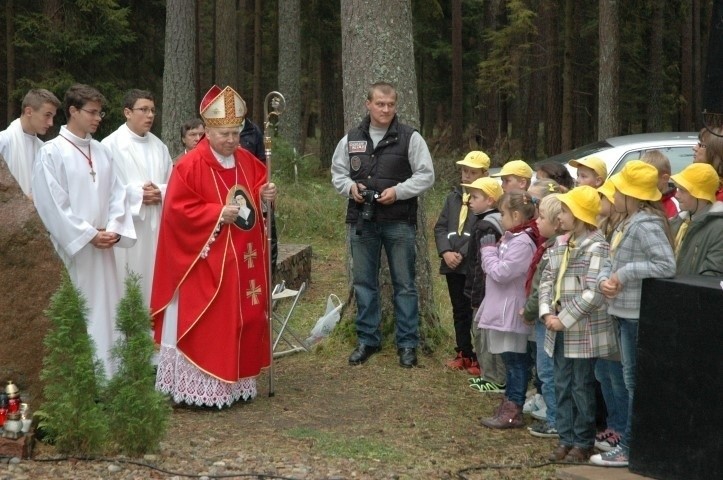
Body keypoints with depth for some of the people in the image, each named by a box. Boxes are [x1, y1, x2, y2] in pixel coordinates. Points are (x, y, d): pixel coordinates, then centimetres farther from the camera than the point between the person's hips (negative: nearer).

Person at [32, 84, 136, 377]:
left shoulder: (101, 152, 11)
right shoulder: (52, 152, -8)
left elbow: (116, 193, 9)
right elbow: (52, 203, -13)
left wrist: (114, 229, -7)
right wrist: (89, 234, -13)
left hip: (103, 246, 6)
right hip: (73, 247, -6)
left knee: (107, 310, 8)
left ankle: (110, 373, 15)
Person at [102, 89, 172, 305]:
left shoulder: (159, 146, 14)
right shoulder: (111, 145, -6)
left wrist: (160, 192, -9)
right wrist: (137, 193, -17)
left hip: (156, 225, 6)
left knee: (154, 279, 6)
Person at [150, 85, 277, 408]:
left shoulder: (247, 161, 8)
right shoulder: (190, 166, -13)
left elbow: (258, 188, 19)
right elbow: (178, 209, -15)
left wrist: (265, 195, -5)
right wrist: (218, 213, -23)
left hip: (243, 260, 7)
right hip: (206, 262, -7)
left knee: (243, 318, 11)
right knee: (207, 325, -6)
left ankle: (237, 382, 21)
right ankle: (202, 388, 0)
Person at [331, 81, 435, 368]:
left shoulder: (410, 138, -2)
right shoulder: (351, 139, 8)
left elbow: (426, 175, -3)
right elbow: (337, 172, 16)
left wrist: (398, 191, -15)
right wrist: (349, 186, -5)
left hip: (399, 222, -3)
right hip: (361, 221, 3)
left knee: (404, 284, 2)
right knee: (364, 282, 10)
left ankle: (407, 344, 10)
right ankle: (367, 339, 21)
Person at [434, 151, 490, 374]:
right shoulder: (454, 197, 13)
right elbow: (440, 227, 9)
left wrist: (462, 254, -18)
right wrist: (446, 252, -6)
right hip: (453, 265, 7)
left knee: (476, 311, -3)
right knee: (459, 311, 14)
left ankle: (480, 358, 5)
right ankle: (463, 354, 23)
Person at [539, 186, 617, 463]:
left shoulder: (596, 246, -13)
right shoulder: (560, 244, 12)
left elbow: (593, 293, -20)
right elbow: (547, 279, 11)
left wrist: (564, 319, -17)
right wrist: (547, 313, -5)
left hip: (584, 331, -7)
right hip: (560, 330, 7)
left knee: (582, 387, 2)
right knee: (562, 386, 12)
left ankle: (584, 443, 13)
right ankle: (566, 439, 21)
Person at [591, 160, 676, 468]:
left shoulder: (646, 225, -19)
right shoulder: (628, 223, 12)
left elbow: (667, 266, -28)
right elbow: (612, 262, 18)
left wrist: (625, 273, -22)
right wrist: (605, 279, -4)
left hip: (639, 314, -10)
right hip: (626, 312, 10)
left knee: (636, 382, -2)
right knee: (632, 380, 16)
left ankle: (630, 449, 4)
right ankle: (630, 443, 26)